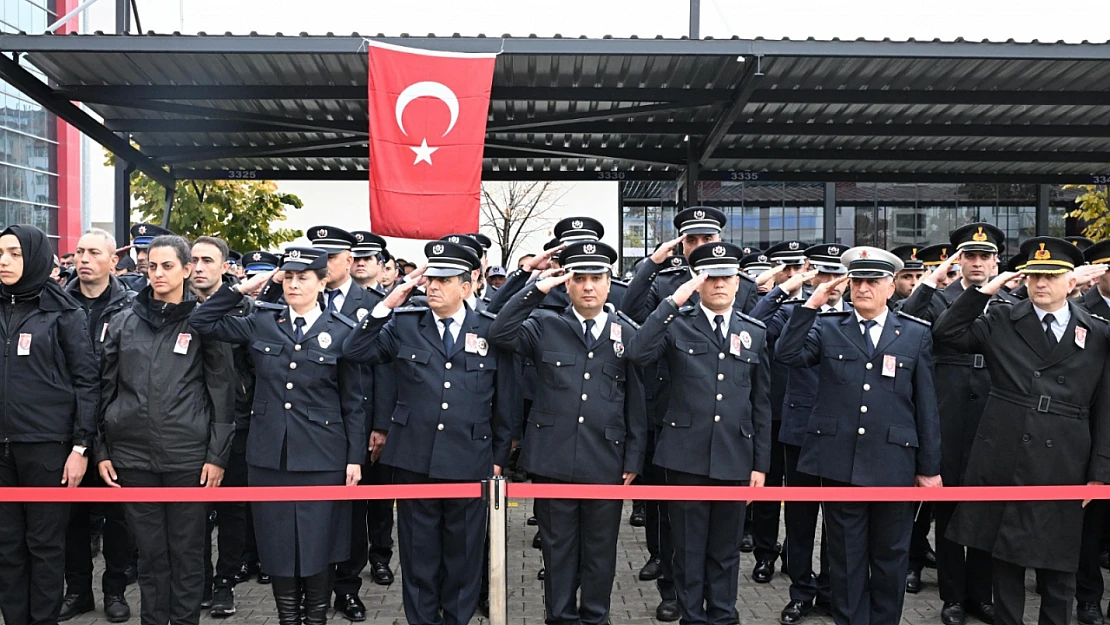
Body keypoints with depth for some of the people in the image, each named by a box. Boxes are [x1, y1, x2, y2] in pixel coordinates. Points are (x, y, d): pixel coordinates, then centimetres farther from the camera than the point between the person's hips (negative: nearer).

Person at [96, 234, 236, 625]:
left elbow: (222, 393, -2)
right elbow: (106, 389, 11)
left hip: (188, 457, -3)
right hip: (132, 456, 3)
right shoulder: (124, 322, 8)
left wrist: (217, 454, -6)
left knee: (187, 551, 7)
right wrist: (101, 450, 7)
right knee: (149, 552, 12)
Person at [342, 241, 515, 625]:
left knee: (463, 552, 11)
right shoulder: (404, 326, 4)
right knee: (418, 550, 11)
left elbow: (505, 401, 4)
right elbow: (355, 353, -5)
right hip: (414, 460, 1)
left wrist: (499, 457, 4)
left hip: (470, 463, 0)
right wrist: (388, 304, -11)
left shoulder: (491, 332, 1)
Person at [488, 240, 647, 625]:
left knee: (600, 549, 12)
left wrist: (634, 459, 3)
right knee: (558, 548, 11)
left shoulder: (627, 334, 5)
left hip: (606, 463, 1)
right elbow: (499, 334, -13)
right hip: (553, 461, 0)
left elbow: (637, 403, 6)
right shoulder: (545, 326, 3)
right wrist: (536, 289, -13)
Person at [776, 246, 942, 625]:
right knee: (846, 555, 10)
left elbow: (926, 405, 4)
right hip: (840, 461, 0)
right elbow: (786, 354, -11)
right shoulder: (827, 329, 6)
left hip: (893, 463, 0)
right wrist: (811, 305, -13)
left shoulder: (916, 335, 5)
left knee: (890, 556, 13)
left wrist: (930, 466, 3)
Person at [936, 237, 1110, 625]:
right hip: (1003, 463, 0)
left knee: (1058, 566, 11)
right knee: (1004, 557, 11)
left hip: (1062, 469, 0)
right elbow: (945, 334, -3)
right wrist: (983, 292, -6)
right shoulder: (1001, 321, 5)